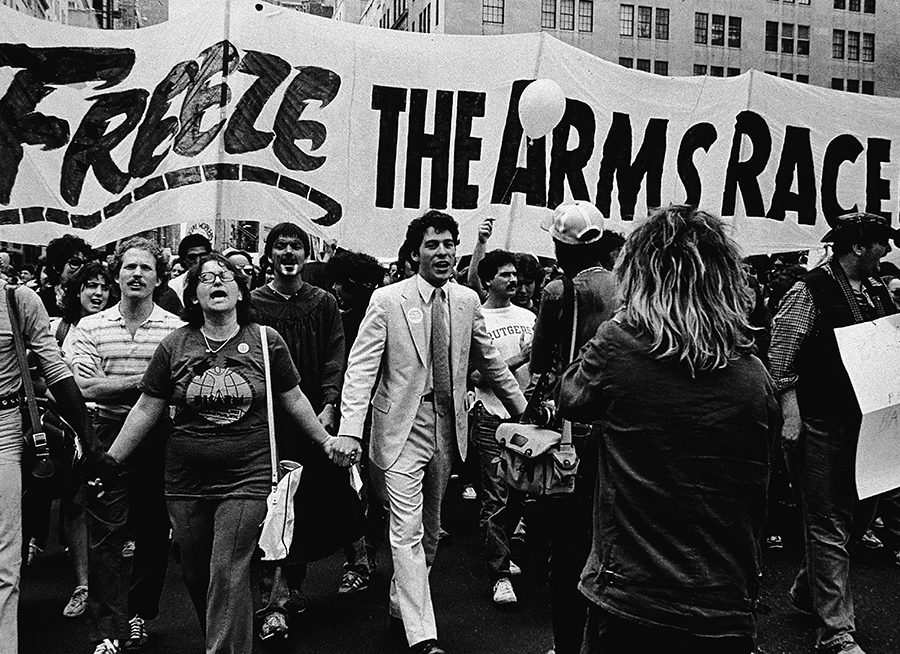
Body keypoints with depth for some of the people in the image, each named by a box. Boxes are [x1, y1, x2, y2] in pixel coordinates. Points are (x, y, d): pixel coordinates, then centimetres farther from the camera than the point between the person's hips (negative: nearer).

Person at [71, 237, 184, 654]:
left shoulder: (176, 329, 2)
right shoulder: (90, 327, 5)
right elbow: (86, 387, -7)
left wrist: (116, 382, -17)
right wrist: (146, 379, -14)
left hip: (158, 441, 0)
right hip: (108, 437, 0)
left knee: (154, 532, 10)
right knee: (105, 537, 0)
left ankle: (138, 614, 29)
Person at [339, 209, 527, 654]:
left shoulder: (467, 301, 5)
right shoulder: (387, 301, -8)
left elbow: (488, 360, 15)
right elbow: (361, 367, -12)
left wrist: (522, 407, 18)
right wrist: (350, 430, -22)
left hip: (447, 428, 5)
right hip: (402, 428, -4)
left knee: (430, 528, 16)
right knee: (408, 531, -6)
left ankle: (402, 604, 36)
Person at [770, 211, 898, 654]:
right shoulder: (809, 292, -13)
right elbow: (780, 359, -14)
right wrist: (790, 413, -18)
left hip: (862, 423, 8)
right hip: (820, 426, -8)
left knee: (861, 512, 18)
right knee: (830, 526, -1)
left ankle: (806, 589, 38)